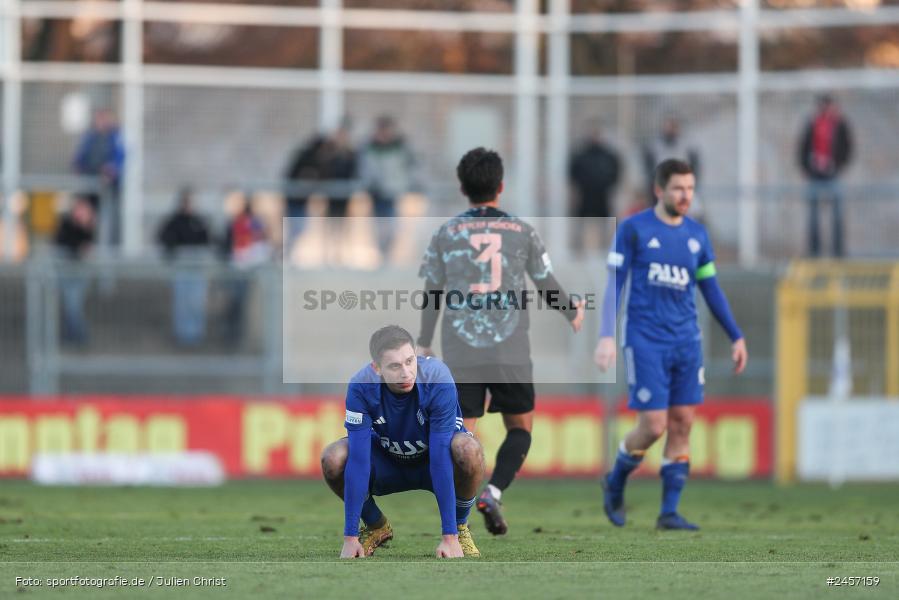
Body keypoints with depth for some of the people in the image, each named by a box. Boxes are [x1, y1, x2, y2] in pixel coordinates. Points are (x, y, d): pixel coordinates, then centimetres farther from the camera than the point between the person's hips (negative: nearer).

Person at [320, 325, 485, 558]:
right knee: (333, 459, -28)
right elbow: (358, 459, -29)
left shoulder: (437, 379, -32)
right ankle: (375, 526, 3)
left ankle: (460, 527, -6)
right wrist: (350, 537, -31)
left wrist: (450, 537, -35)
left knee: (468, 449, -36)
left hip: (430, 460, -2)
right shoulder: (360, 387, -28)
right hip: (387, 464, 2)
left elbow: (440, 457, -35)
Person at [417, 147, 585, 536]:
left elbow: (432, 295, 5)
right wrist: (573, 313, 30)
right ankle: (493, 492, -10)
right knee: (519, 430, 13)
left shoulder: (446, 234, 3)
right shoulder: (522, 233, 2)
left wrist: (424, 344, 18)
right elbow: (548, 288, 9)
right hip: (511, 354, -1)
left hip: (460, 355, 1)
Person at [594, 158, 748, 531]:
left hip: (686, 342, 5)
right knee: (653, 426, -9)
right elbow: (614, 283, -5)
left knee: (682, 424, 0)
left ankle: (669, 512, 5)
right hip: (645, 342, -5)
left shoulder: (697, 235, 10)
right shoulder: (633, 229, -3)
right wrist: (606, 337, -14)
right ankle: (615, 483, 18)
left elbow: (711, 289, 18)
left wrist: (736, 336, 15)